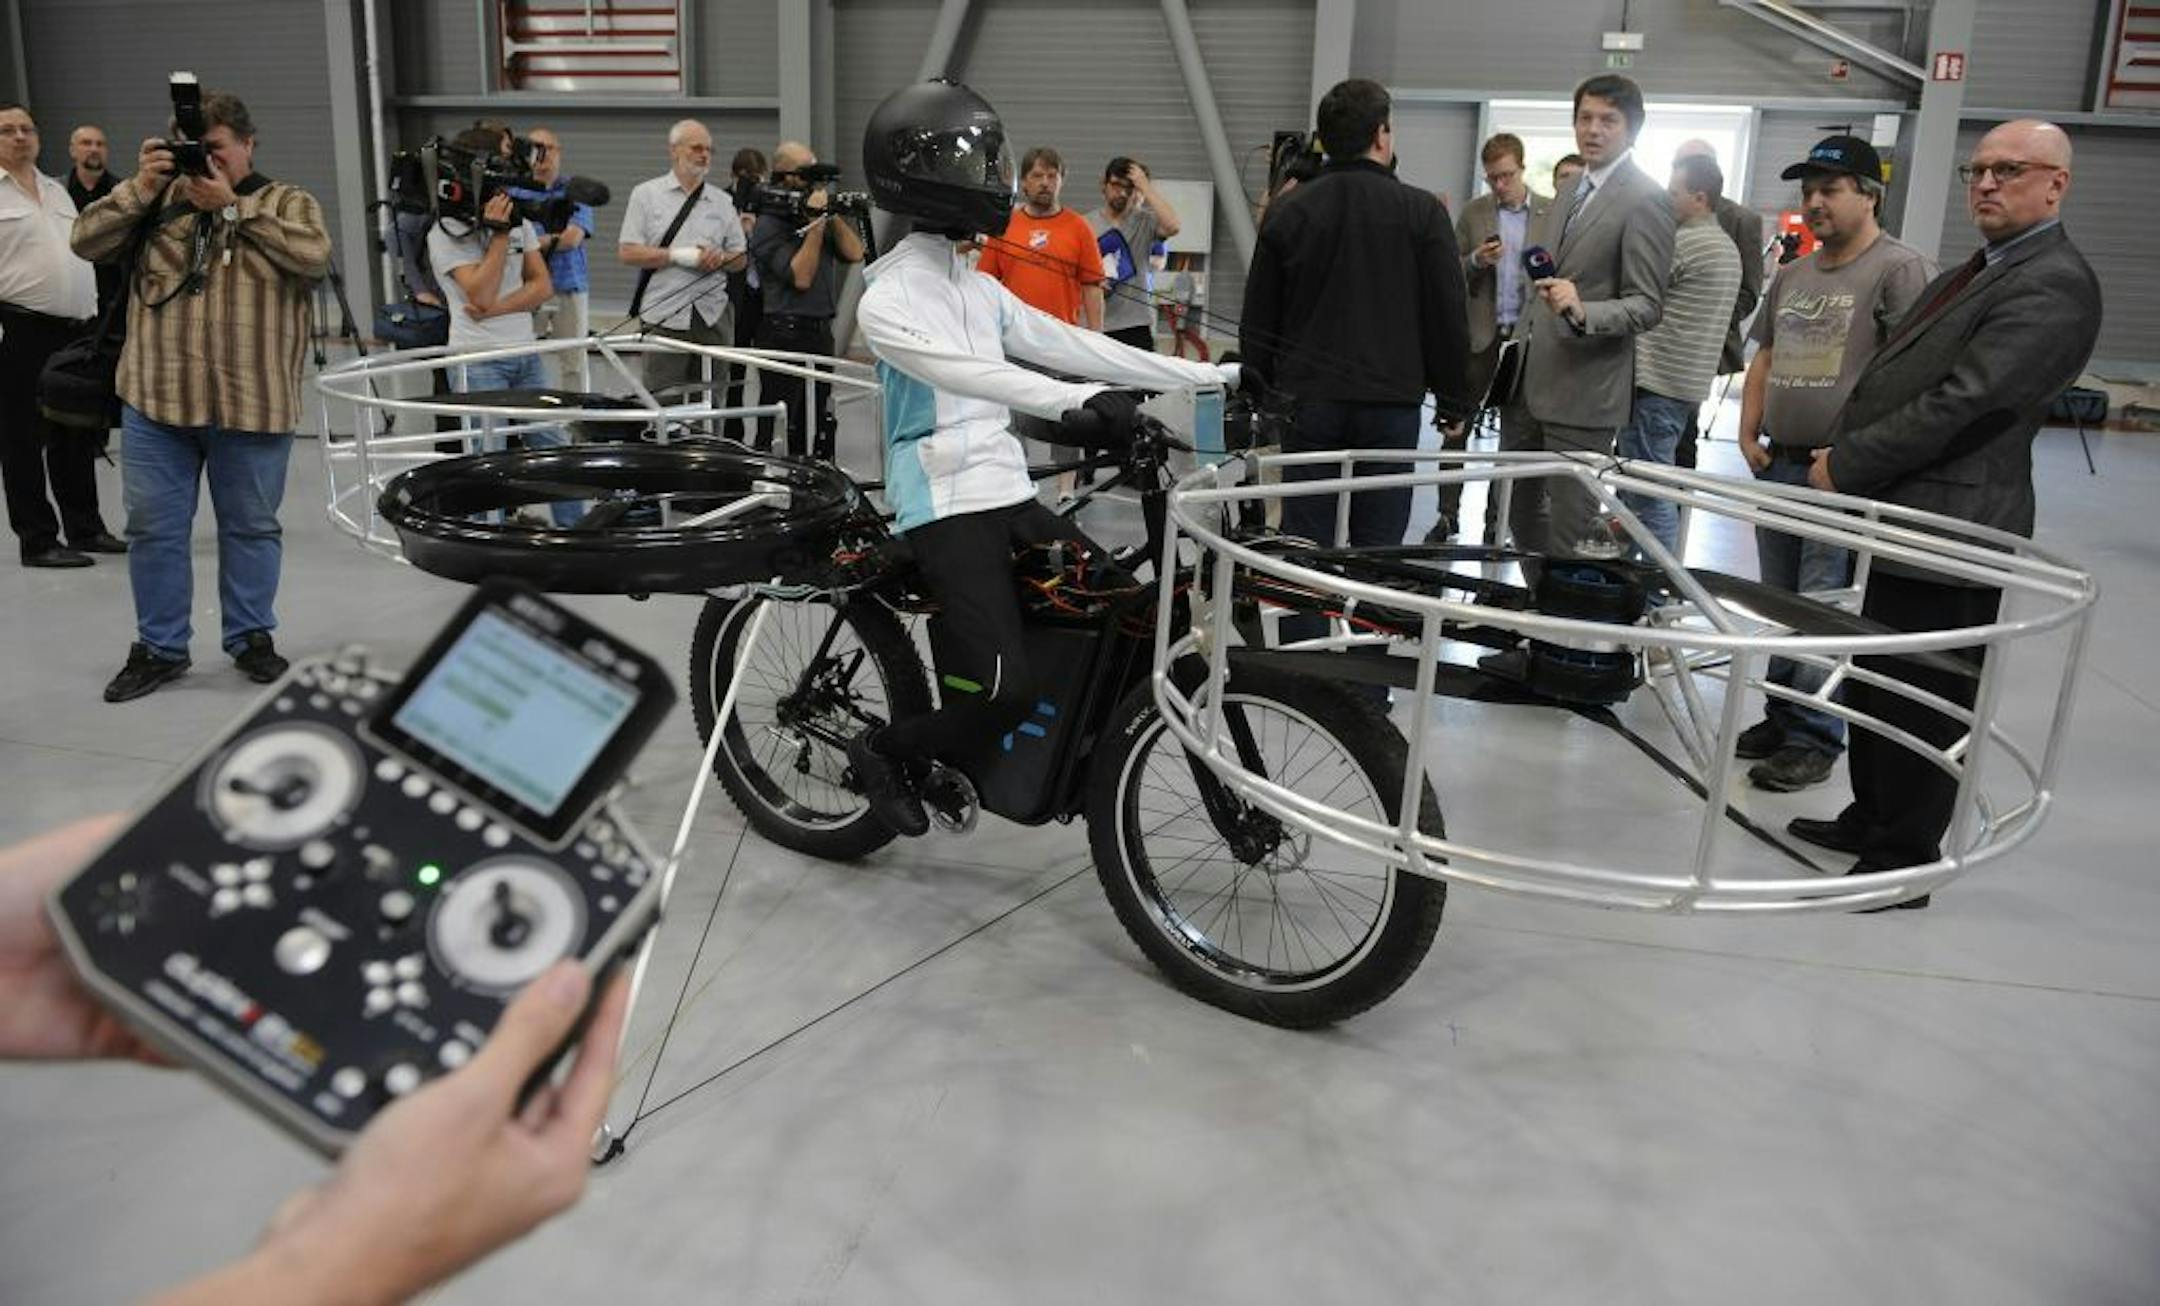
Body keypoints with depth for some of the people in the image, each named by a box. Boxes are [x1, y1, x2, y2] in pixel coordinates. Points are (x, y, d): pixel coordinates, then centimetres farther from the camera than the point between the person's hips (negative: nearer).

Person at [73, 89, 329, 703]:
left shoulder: (288, 202, 6)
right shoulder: (162, 198, 12)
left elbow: (314, 256, -14)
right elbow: (87, 242, 5)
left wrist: (231, 205, -12)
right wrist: (141, 186, -5)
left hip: (251, 404, -2)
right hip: (155, 400, 3)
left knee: (251, 525, 9)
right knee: (153, 527, 7)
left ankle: (251, 637, 24)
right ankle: (159, 646, 19)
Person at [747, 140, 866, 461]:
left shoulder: (819, 206, 12)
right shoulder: (770, 224, -10)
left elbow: (854, 252, 5)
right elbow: (801, 277, -19)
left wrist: (832, 215, -6)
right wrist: (816, 222, -17)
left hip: (820, 328, 7)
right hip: (785, 334, -7)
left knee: (819, 421, 16)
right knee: (779, 420, -6)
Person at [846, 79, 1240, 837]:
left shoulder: (981, 290, 15)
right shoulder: (889, 300, -10)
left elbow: (1067, 344, 12)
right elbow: (965, 372, -27)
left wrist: (1211, 375, 8)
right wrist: (1079, 401, -42)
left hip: (1010, 495, 8)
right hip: (947, 509, -8)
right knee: (1011, 690, -19)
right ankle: (886, 752, 8)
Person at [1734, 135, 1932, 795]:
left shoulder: (1901, 269, -8)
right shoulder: (1792, 275, 17)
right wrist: (1748, 435, 11)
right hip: (1777, 466, 8)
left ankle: (1813, 739, 3)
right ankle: (1780, 718, 24)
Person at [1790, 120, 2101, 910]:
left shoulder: (2054, 285, -14)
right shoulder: (1974, 273, 17)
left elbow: (1962, 402, -22)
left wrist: (1845, 466, -16)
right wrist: (1846, 453, 4)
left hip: (1950, 527, -10)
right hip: (1906, 518, 10)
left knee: (1923, 703, 0)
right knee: (1875, 685, 19)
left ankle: (1904, 863, 12)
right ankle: (1871, 820, 34)